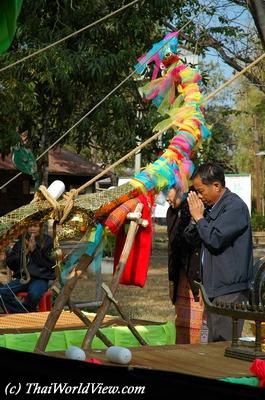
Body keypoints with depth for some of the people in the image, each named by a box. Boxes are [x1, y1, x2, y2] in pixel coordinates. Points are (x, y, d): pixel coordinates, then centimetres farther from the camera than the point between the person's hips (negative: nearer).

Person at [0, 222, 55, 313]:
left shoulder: (47, 241, 5)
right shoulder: (21, 241, 13)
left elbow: (50, 264, -4)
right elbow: (10, 263, 10)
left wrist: (34, 250, -10)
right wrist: (23, 253, -5)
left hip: (40, 278, -3)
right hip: (21, 277, 3)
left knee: (34, 294, -38)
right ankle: (26, 313, -17)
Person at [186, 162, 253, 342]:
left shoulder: (235, 206, -13)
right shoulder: (212, 207, 15)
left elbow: (215, 238, -22)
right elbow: (189, 238, 18)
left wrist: (199, 217, -7)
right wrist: (196, 218, -1)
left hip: (230, 289, -9)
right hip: (214, 287, 9)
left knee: (225, 343, -10)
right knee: (214, 343, 11)